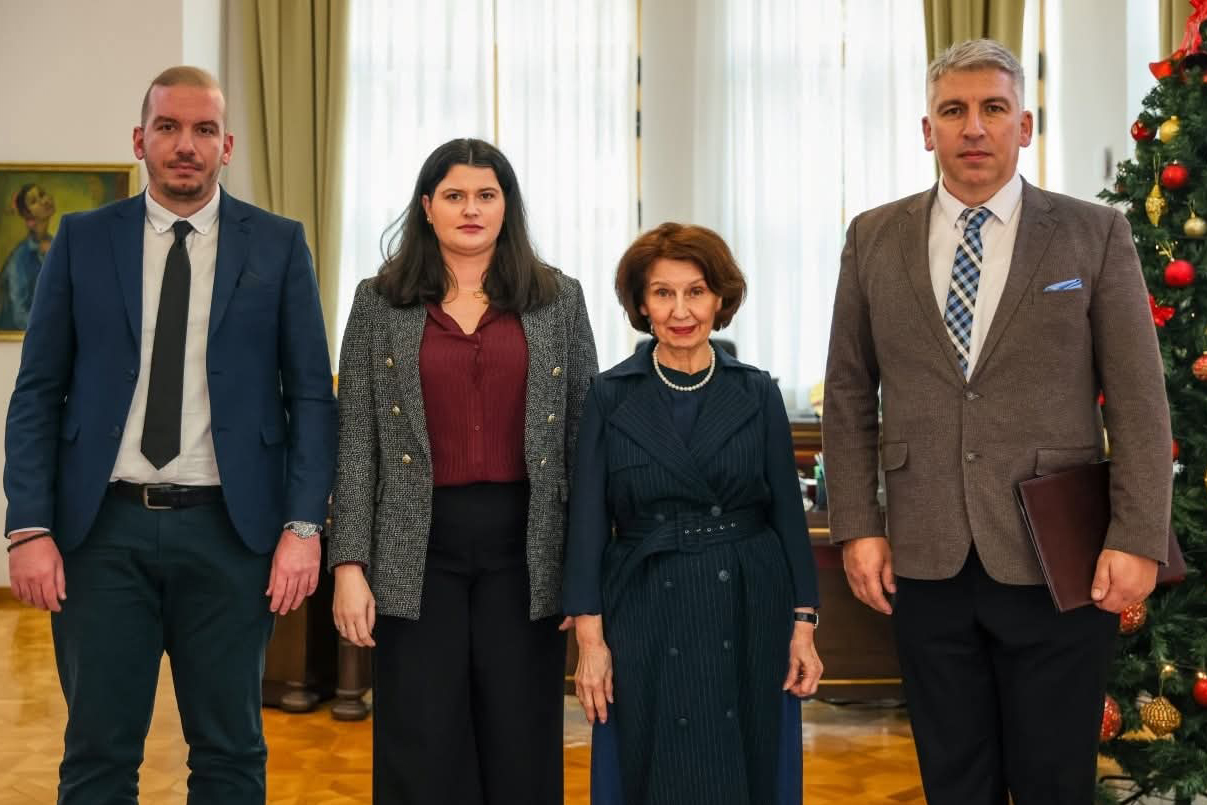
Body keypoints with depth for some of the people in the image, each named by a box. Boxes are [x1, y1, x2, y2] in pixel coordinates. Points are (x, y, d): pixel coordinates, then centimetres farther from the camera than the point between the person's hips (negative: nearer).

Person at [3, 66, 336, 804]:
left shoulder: (278, 245, 3)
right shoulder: (83, 240, 5)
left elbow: (311, 396, 1)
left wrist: (303, 526, -7)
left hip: (229, 529, 0)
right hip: (104, 527, 1)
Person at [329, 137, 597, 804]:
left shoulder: (559, 299, 6)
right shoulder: (380, 302, 5)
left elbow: (584, 435, 5)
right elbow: (356, 441, 2)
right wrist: (349, 564, -4)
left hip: (525, 545, 1)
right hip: (418, 549, 0)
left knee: (522, 748, 7)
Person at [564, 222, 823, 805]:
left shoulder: (758, 393, 3)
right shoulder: (610, 396, 0)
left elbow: (788, 512, 4)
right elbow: (588, 521, -2)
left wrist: (803, 626, -1)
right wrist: (590, 638, -7)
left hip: (749, 618, 1)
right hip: (647, 620, -1)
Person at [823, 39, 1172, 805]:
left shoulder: (1095, 233, 1)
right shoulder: (874, 237, 6)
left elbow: (1140, 400, -2)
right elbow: (849, 395, 7)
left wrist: (1139, 539, -8)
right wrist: (857, 526, 0)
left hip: (1056, 561, -1)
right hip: (926, 562, 2)